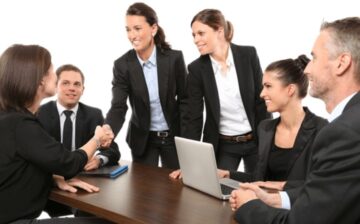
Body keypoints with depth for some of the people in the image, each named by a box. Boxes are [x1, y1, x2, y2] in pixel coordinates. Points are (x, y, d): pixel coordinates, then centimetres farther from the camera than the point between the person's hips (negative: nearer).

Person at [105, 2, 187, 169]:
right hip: (142, 139, 0)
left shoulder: (174, 58, -11)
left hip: (173, 136, 0)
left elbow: (184, 100, -5)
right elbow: (118, 107, -18)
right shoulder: (122, 65, -11)